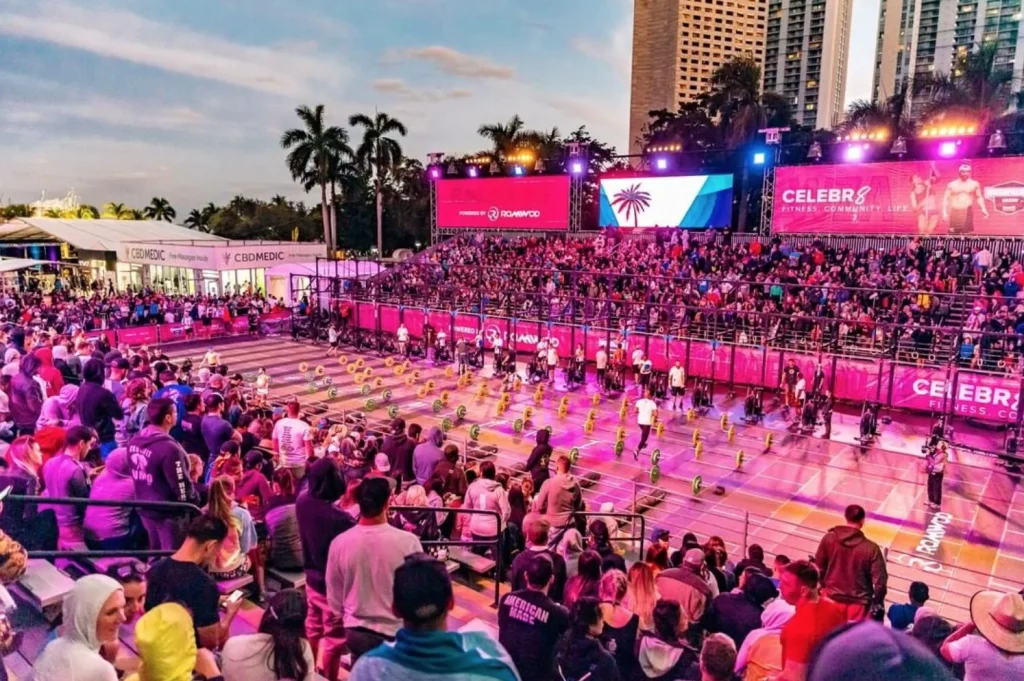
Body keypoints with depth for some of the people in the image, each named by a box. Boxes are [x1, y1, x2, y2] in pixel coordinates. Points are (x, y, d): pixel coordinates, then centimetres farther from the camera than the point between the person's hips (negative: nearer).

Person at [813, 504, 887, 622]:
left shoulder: (829, 539, -10)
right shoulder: (870, 548, -18)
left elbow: (819, 567, -1)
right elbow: (880, 580, -14)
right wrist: (878, 601, 4)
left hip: (831, 598, 2)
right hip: (858, 602, -2)